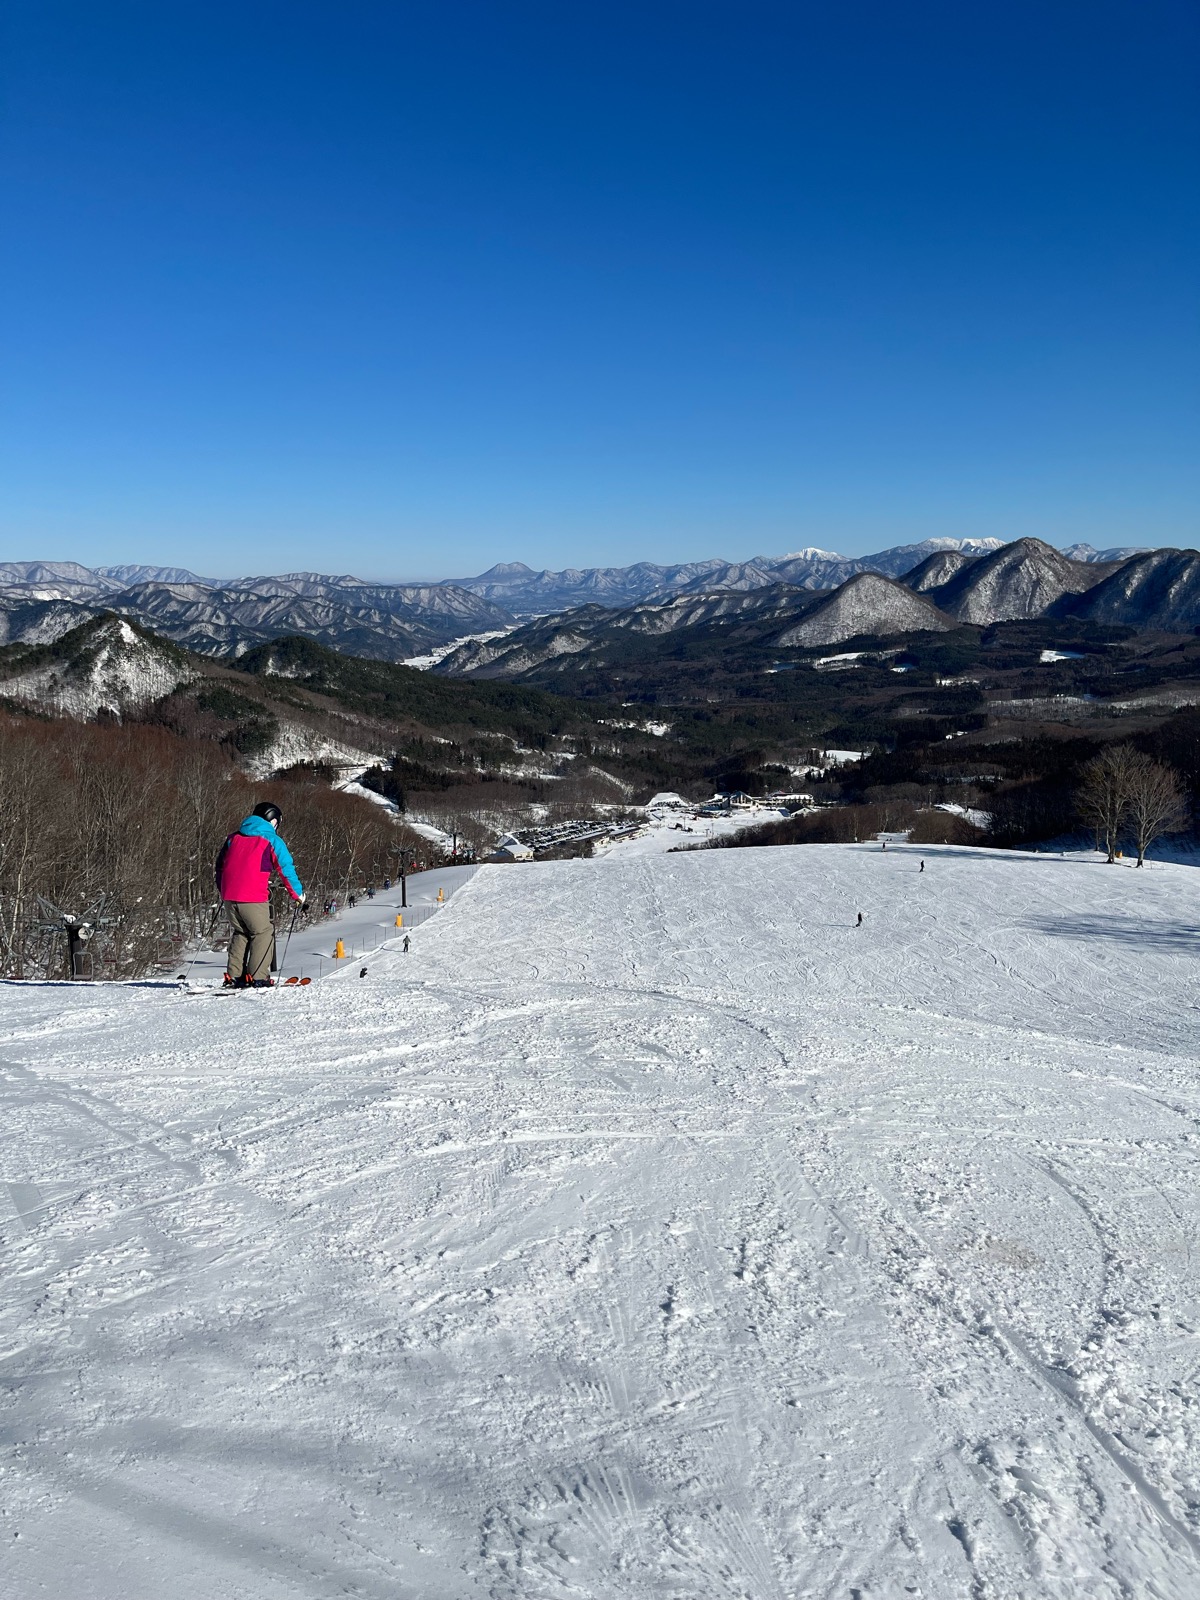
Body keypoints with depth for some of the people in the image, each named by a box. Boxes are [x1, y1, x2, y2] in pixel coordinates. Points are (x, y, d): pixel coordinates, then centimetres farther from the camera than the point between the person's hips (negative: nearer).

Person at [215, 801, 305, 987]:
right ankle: (257, 977, -3)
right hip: (253, 897, -6)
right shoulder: (272, 841, 1)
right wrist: (298, 894, 11)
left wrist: (221, 888, 39)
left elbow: (220, 864, 26)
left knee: (241, 932, 21)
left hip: (229, 895, 6)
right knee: (263, 933, 6)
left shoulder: (234, 837, 18)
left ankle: (233, 975, 16)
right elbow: (286, 869, -1)